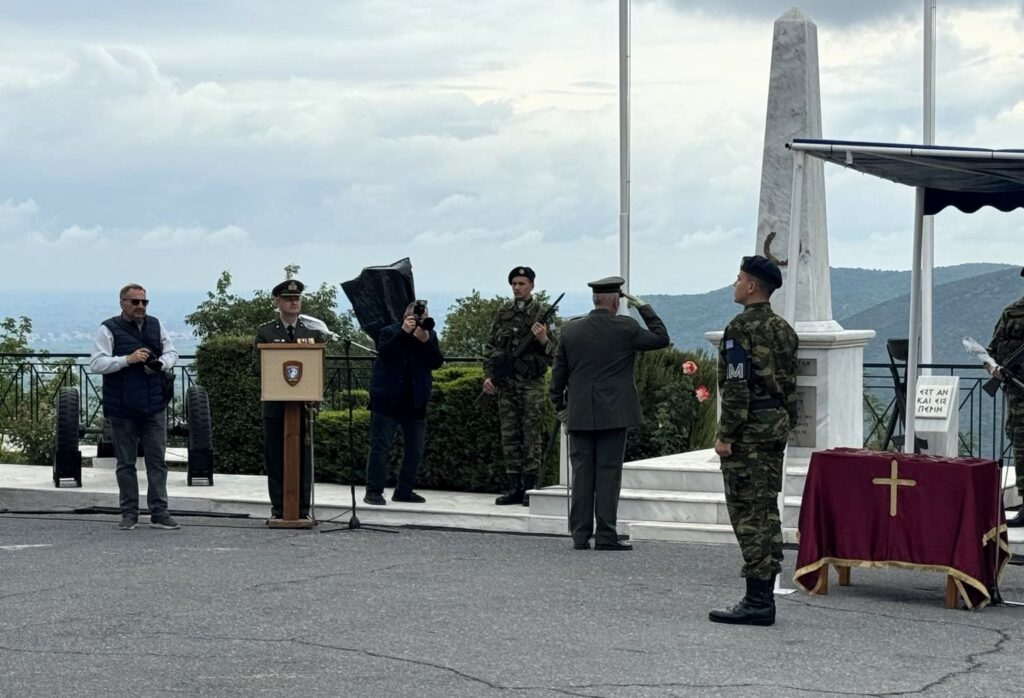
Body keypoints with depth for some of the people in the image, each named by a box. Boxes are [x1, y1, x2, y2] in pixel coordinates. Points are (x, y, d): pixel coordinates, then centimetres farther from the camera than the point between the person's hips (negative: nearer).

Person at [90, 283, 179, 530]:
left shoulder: (155, 325, 10)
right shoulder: (109, 330, -4)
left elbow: (171, 353, 16)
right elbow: (96, 364, -11)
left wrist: (160, 363, -6)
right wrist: (128, 359, -20)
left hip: (154, 406, 3)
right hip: (123, 408, -3)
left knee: (157, 460, 3)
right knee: (126, 463, 5)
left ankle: (159, 513, 7)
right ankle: (129, 514, 12)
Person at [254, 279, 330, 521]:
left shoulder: (313, 331, 9)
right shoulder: (265, 333, 7)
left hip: (304, 404, 0)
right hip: (274, 404, 0)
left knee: (303, 458, -1)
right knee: (275, 458, 1)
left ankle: (302, 509, 5)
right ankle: (278, 509, 7)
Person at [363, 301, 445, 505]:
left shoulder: (430, 335, 9)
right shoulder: (390, 333, -1)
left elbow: (437, 362, -4)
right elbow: (384, 352, -21)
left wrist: (426, 341, -19)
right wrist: (404, 332, -25)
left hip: (415, 402, 5)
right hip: (387, 401, -5)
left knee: (415, 449, 5)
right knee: (380, 446, -5)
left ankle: (404, 490, 14)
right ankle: (374, 490, -2)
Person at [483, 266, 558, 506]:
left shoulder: (542, 313, 0)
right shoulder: (503, 313, 11)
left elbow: (555, 350, -1)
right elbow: (491, 346, 14)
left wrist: (543, 339, -22)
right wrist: (488, 375, 6)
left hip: (531, 382, -4)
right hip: (505, 382, 4)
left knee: (532, 436, -4)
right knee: (509, 435, 5)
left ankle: (530, 487, -3)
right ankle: (514, 487, 10)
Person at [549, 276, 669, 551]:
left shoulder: (570, 330, 3)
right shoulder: (625, 328, -8)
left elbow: (558, 372, 8)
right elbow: (661, 338, 4)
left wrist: (559, 405, 19)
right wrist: (644, 308, 8)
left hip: (579, 415, 3)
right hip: (613, 414, -3)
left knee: (582, 474, 6)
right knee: (608, 473, -1)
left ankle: (580, 535, 6)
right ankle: (606, 535, -2)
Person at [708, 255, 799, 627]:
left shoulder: (741, 328, -14)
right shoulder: (784, 329, 14)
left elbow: (737, 386, -19)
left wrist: (726, 436, -17)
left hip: (748, 429, -9)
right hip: (777, 425, 9)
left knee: (748, 513, -7)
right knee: (767, 511, 11)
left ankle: (757, 601, -8)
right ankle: (764, 596, 15)